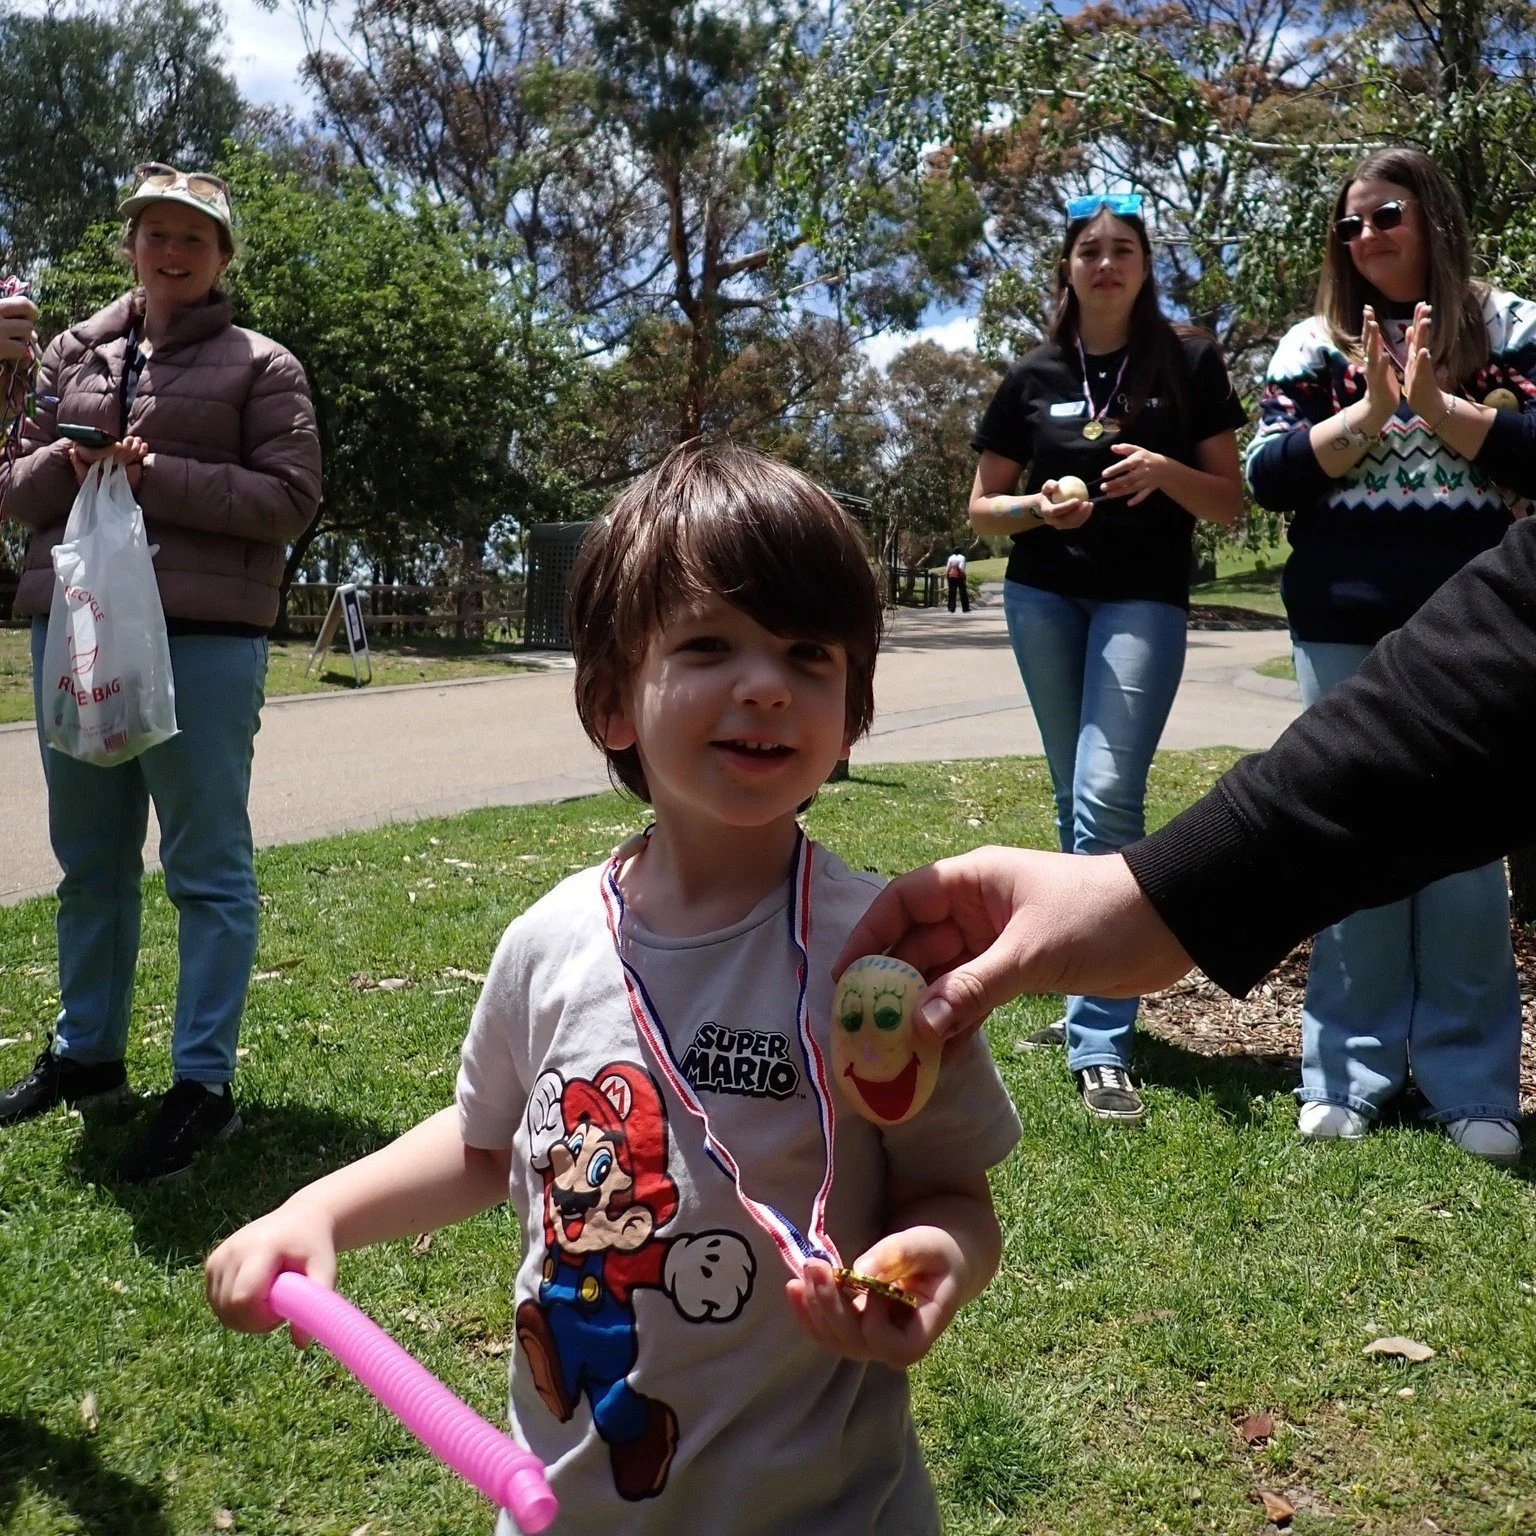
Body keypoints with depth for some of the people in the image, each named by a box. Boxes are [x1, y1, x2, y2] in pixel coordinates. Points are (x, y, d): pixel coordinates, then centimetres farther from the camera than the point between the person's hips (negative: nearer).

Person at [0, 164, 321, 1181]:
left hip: (205, 641, -5)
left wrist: (155, 474, -14)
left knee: (209, 866, -1)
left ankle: (204, 1085, 6)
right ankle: (87, 1054, 29)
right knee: (89, 859, 14)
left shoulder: (260, 366, 3)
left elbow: (290, 500, -6)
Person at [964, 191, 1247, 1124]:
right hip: (1043, 599, 3)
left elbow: (1231, 502, 2)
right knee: (1080, 806, 10)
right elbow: (981, 508, 10)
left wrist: (1166, 471, -18)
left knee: (1107, 800, -16)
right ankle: (1099, 998, 26)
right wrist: (1036, 506, -11)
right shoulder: (1035, 377, 8)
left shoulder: (1190, 365, 2)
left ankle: (1102, 1046, -14)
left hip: (1144, 600, -3)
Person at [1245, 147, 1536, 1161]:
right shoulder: (1315, 343, 9)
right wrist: (1369, 413, -12)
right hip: (1343, 629, 1)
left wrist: (1439, 408, -15)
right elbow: (1266, 478, -1)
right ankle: (1350, 1069, 14)